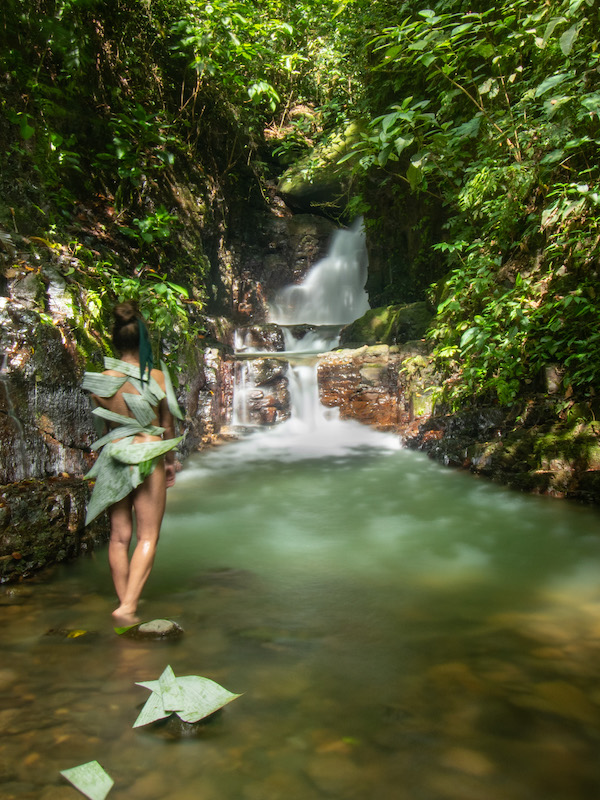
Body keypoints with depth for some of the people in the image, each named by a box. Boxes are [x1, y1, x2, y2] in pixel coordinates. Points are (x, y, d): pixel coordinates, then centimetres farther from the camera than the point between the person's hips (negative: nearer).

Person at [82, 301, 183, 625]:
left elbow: (104, 426, 9)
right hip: (149, 456, -3)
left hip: (113, 457, 3)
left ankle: (124, 604, 20)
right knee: (147, 537, 5)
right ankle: (128, 606, -5)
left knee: (119, 536, 11)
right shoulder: (158, 377, -8)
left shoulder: (101, 380, -2)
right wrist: (170, 461, 15)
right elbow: (167, 425, 2)